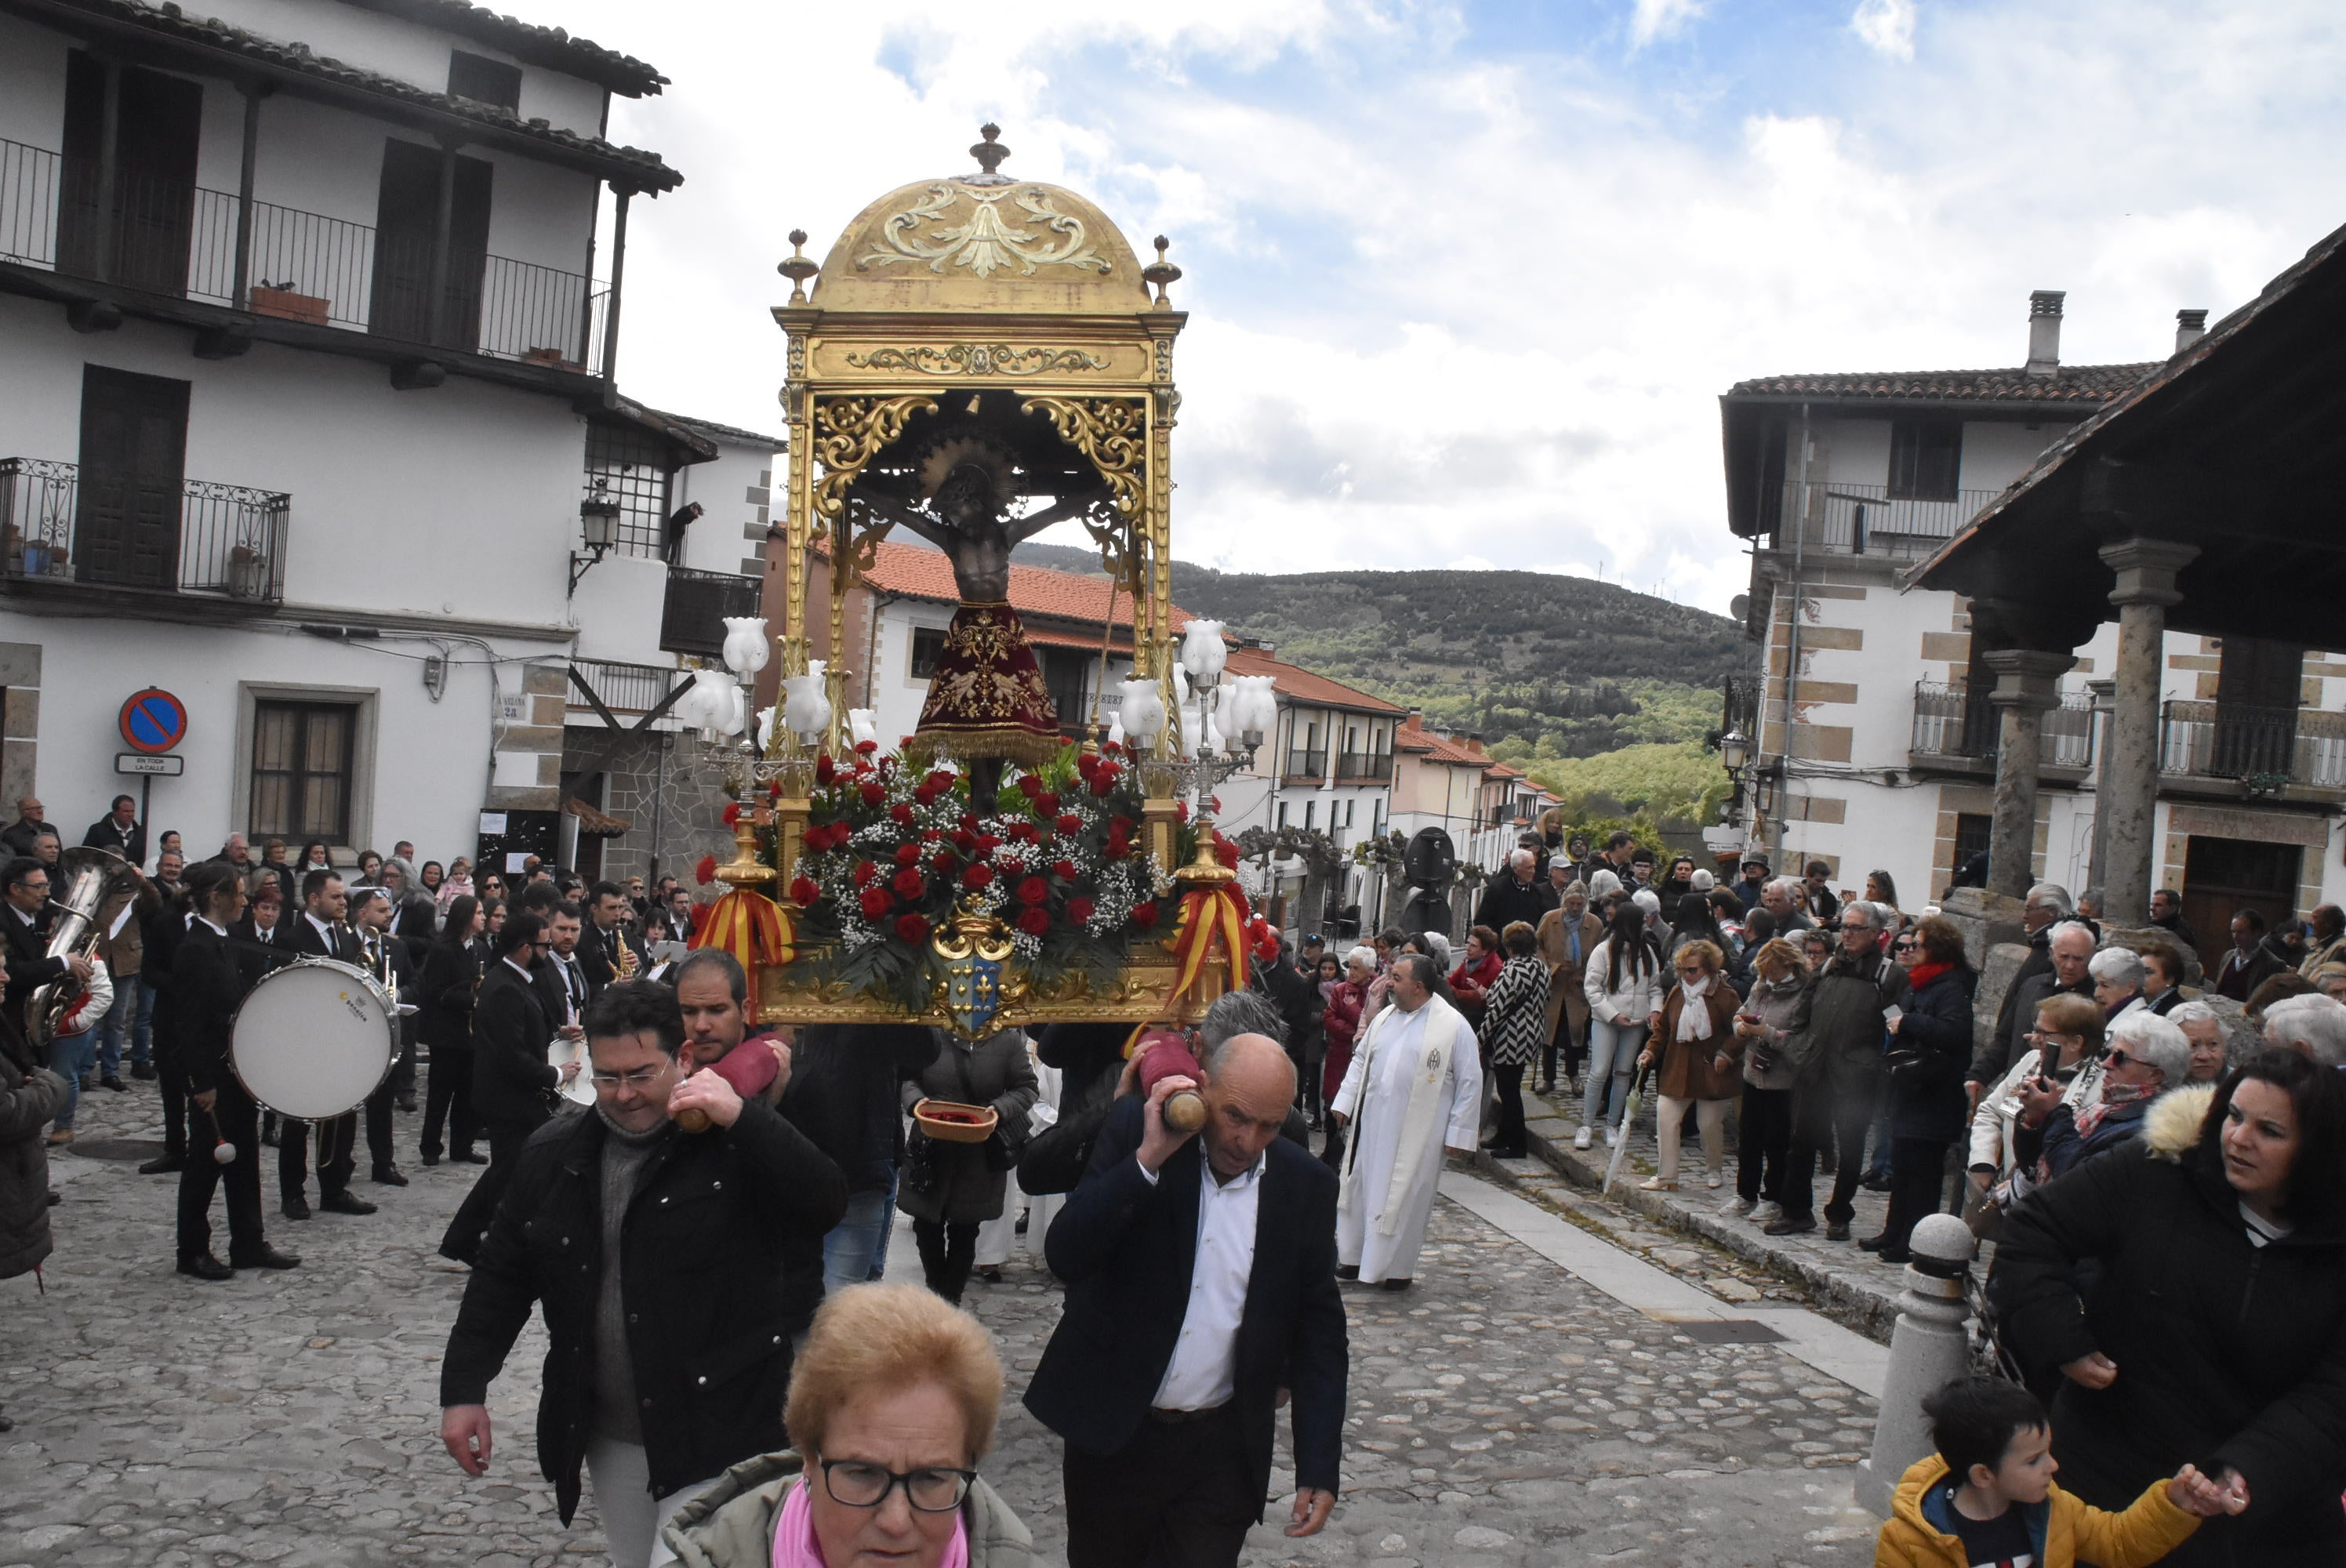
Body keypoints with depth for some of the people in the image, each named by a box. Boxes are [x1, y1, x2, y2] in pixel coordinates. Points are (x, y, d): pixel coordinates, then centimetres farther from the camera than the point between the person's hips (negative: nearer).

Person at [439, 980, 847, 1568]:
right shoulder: (554, 1154, 4)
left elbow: (826, 1205, -26)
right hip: (608, 1436, 6)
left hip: (715, 1435, -5)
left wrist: (744, 1116, -32)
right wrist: (463, 1388, 6)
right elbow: (502, 1276, 12)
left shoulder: (736, 1145, -11)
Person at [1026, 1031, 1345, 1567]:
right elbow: (1066, 1257, -16)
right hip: (1111, 1431, 0)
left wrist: (1318, 1465, -3)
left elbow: (1318, 1327, 1)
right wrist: (1146, 1160, -25)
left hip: (1221, 1448, 0)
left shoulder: (1305, 1184, -5)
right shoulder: (1135, 1132, -8)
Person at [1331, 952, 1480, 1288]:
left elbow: (1470, 1082, -6)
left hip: (1416, 1133, -5)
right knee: (1362, 1189, 10)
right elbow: (1360, 1060, 18)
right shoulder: (1384, 1018, 10)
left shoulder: (1454, 1026, -8)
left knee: (1406, 1198, 1)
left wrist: (1458, 1132, -8)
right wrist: (1344, 1103, 9)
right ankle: (1356, 1257, 23)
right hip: (1373, 1126, 5)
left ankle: (1397, 1268, 15)